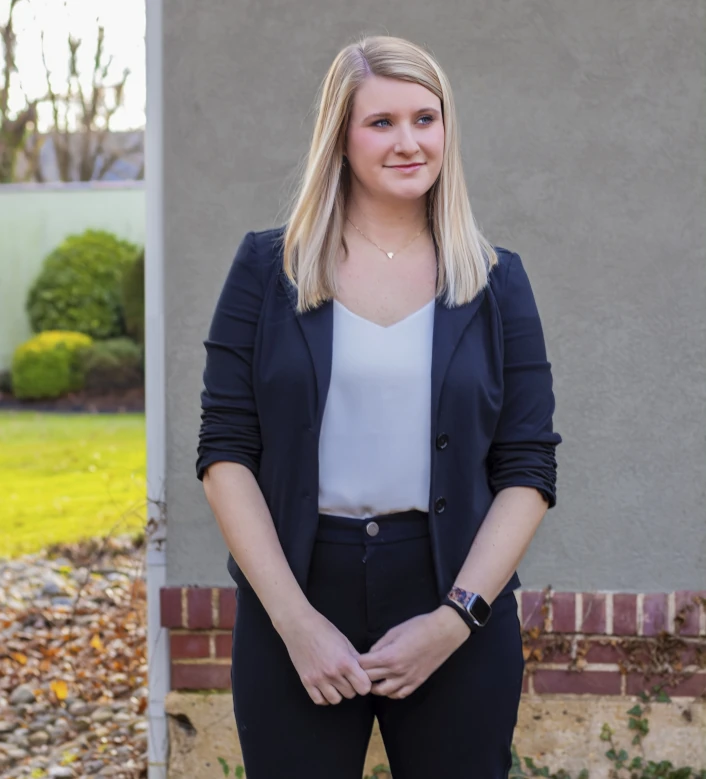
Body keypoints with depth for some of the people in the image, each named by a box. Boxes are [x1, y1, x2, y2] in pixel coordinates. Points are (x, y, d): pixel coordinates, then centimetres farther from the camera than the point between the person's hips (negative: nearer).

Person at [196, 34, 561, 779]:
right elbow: (225, 451, -2)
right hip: (295, 597, 0)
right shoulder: (268, 267, 2)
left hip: (456, 620, 1)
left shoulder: (495, 280, 5)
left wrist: (454, 618, -11)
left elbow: (528, 469, 1)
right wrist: (295, 619, -11)